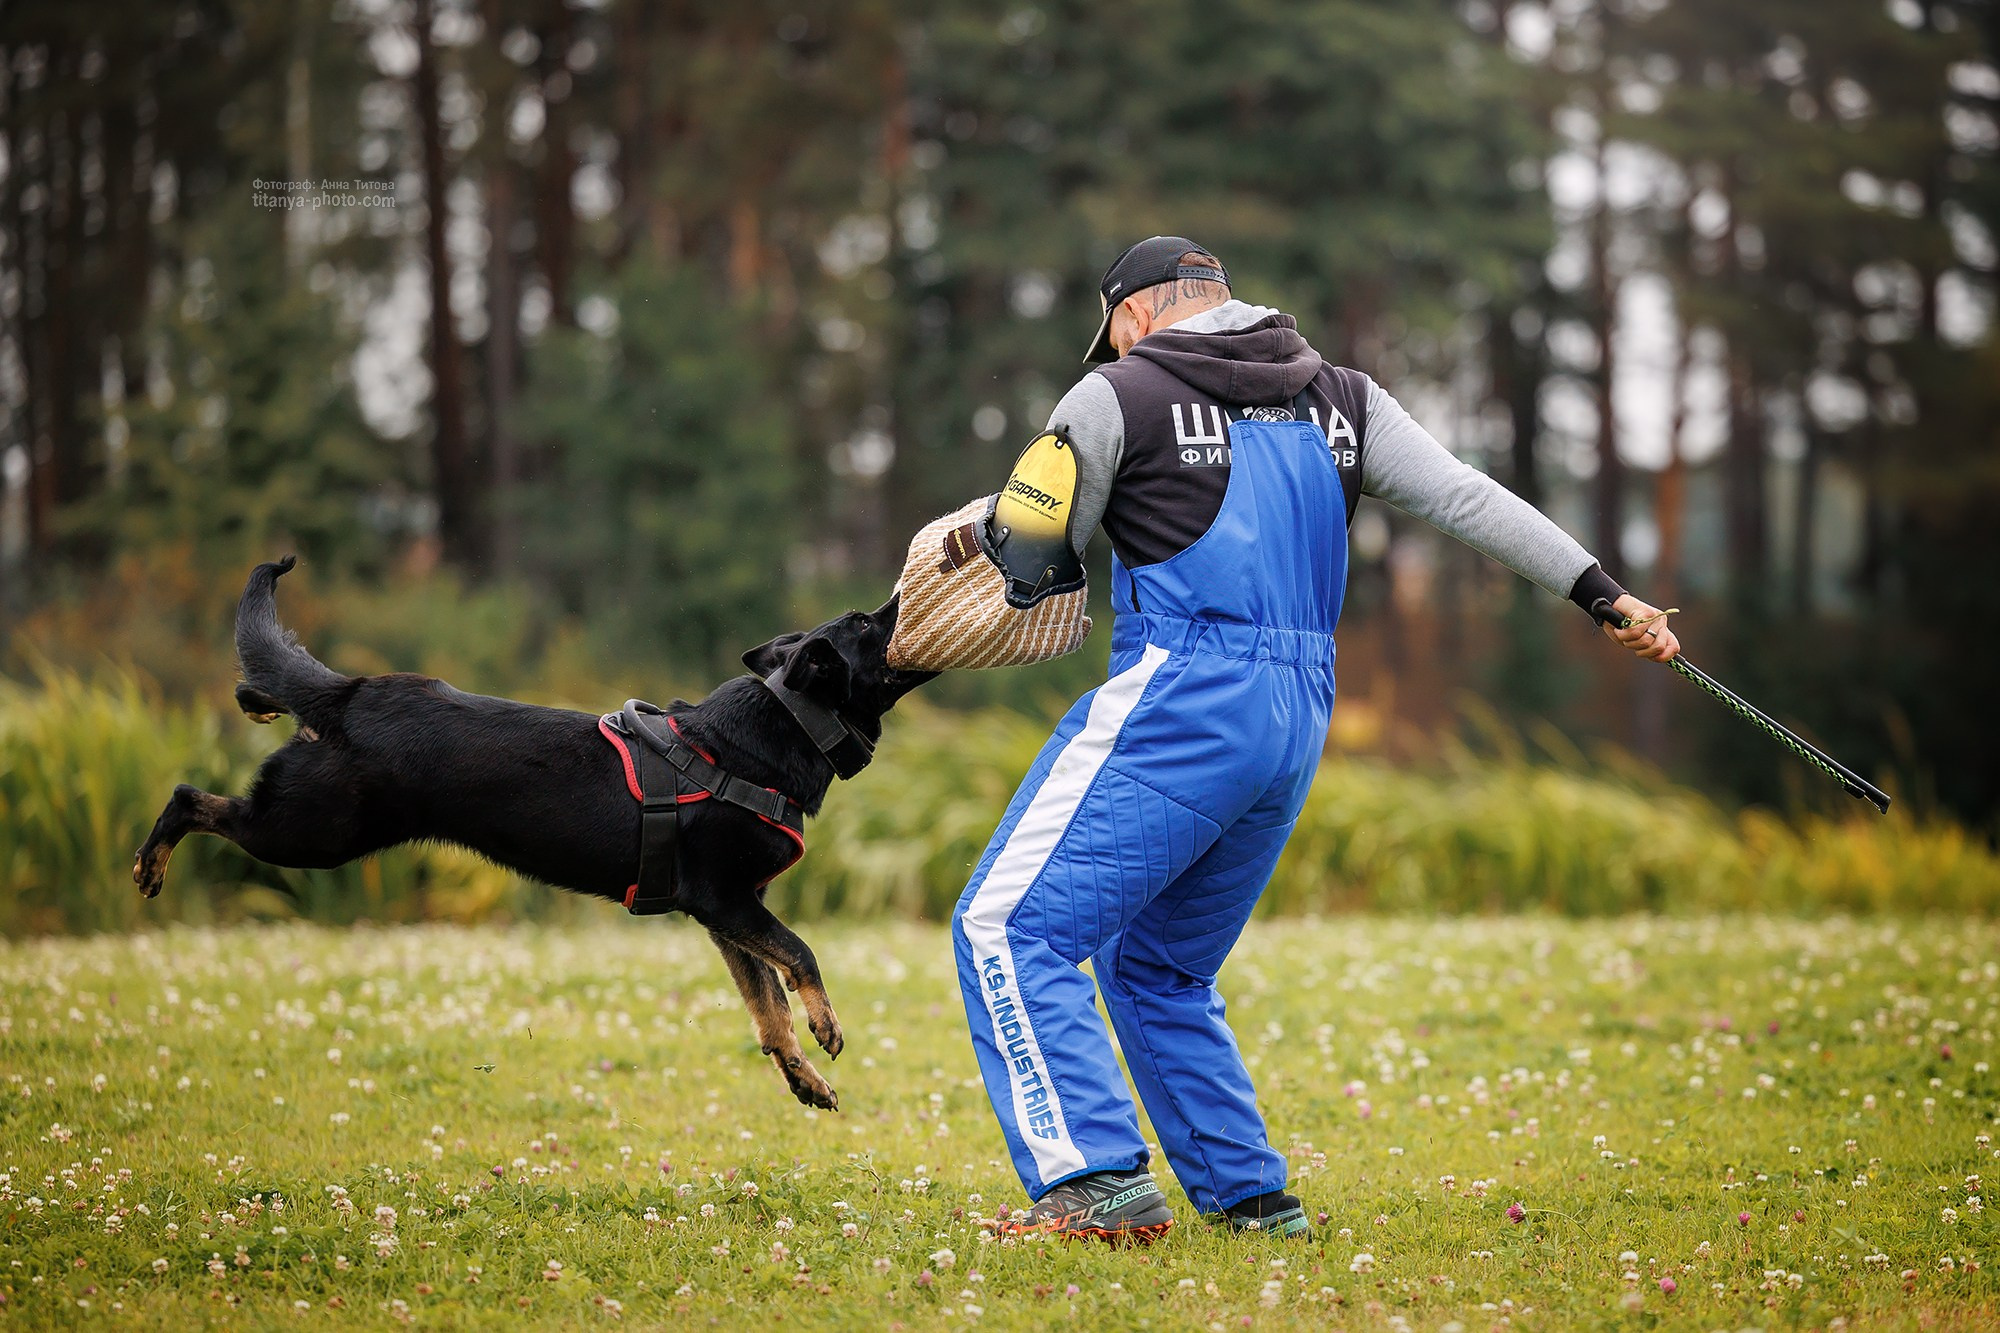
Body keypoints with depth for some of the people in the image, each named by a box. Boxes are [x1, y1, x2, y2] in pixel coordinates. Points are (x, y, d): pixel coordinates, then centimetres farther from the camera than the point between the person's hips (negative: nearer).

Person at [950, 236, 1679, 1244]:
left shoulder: (1119, 397, 0)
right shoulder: (1340, 401, 16)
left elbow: (1029, 563, 2)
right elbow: (1467, 499, 9)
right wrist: (1603, 594, 11)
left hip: (1178, 708, -7)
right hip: (1300, 723, 7)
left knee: (1008, 930, -6)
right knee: (1158, 970, 21)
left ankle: (1100, 1181, -18)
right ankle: (1249, 1195, 16)